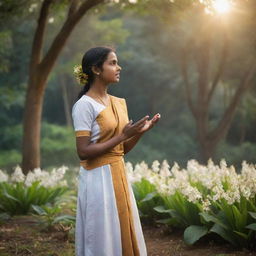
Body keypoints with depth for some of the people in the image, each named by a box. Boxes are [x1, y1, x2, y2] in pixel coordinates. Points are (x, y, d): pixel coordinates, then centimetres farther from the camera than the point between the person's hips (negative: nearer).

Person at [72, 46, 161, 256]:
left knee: (125, 237, 12)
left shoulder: (119, 103, 11)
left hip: (119, 176, 8)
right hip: (98, 179, -8)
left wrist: (140, 132, -3)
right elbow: (83, 152, -17)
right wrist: (122, 136, -20)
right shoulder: (84, 105, -13)